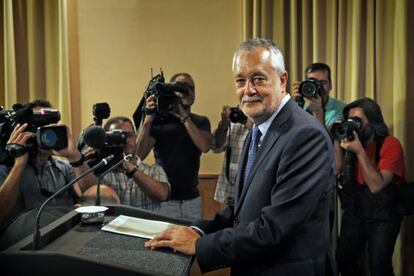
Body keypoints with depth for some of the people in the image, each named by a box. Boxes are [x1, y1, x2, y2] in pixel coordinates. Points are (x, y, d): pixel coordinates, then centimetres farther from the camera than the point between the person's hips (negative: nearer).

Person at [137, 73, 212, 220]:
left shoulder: (200, 122, 7)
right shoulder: (158, 120, -2)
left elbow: (204, 146, -14)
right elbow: (139, 155, -11)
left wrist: (184, 116, -16)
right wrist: (148, 120, -20)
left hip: (192, 199, 3)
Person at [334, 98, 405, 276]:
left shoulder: (390, 144, -15)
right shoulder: (353, 141, 2)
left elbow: (376, 185, -23)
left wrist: (360, 152, -28)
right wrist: (337, 142, -13)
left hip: (383, 213, -5)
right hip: (354, 208, 5)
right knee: (343, 260, 6)